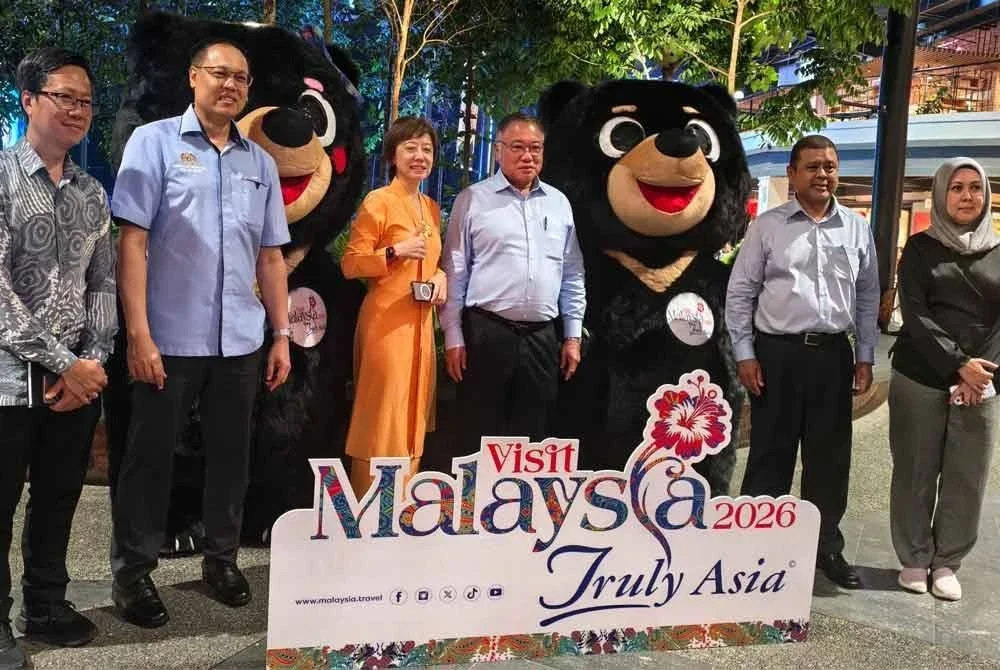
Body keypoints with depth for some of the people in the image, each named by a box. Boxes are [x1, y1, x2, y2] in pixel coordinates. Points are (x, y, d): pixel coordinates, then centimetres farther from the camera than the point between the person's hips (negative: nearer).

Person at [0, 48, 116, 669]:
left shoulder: (92, 192, 10)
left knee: (59, 499, 16)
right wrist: (61, 363, -16)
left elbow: (103, 283, 11)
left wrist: (93, 360, -3)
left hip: (79, 377, 5)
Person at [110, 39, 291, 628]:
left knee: (231, 454, 12)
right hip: (170, 337, -4)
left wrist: (282, 336, 10)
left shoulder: (260, 162, 12)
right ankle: (133, 572, 19)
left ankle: (222, 558, 27)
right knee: (150, 456, 6)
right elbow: (133, 241, -8)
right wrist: (139, 334, -14)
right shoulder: (154, 143, -1)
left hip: (240, 340, 4)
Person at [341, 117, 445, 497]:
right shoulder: (378, 201, -7)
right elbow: (350, 264, -10)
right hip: (386, 322, -7)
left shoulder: (432, 208, 15)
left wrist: (440, 276, 5)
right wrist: (396, 251, -22)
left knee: (412, 419, 11)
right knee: (381, 420, -5)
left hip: (420, 323, 8)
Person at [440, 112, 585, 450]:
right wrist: (453, 337, -5)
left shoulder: (559, 203, 12)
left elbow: (572, 275, 15)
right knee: (479, 435, 2)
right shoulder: (473, 199, 1)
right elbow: (455, 272, 0)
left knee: (532, 436, 10)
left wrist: (573, 336, 11)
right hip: (486, 333, -3)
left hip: (543, 337, 4)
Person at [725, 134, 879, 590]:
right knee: (770, 454, 4)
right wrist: (744, 354, -5)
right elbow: (740, 293, 1)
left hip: (833, 355, 3)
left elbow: (868, 297, 13)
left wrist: (865, 357, 9)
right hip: (777, 353, -3)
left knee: (829, 457, 10)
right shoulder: (767, 226, 0)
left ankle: (826, 546, 25)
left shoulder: (857, 228, 8)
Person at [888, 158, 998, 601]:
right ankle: (914, 559, 18)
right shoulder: (921, 248, 3)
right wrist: (957, 364, -17)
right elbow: (914, 315, -7)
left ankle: (946, 562, 18)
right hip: (920, 378, -2)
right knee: (916, 474, 5)